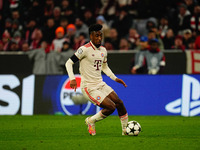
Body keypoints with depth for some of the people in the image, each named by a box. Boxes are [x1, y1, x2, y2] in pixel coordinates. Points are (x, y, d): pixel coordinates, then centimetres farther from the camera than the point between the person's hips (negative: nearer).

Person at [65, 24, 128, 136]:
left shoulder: (103, 50, 10)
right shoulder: (85, 49, -14)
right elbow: (69, 63, -12)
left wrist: (115, 78, 16)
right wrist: (72, 78, -24)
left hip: (100, 84, 7)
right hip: (89, 87, -7)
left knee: (119, 102, -3)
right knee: (111, 107, -16)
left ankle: (126, 129, 12)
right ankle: (91, 121, 7)